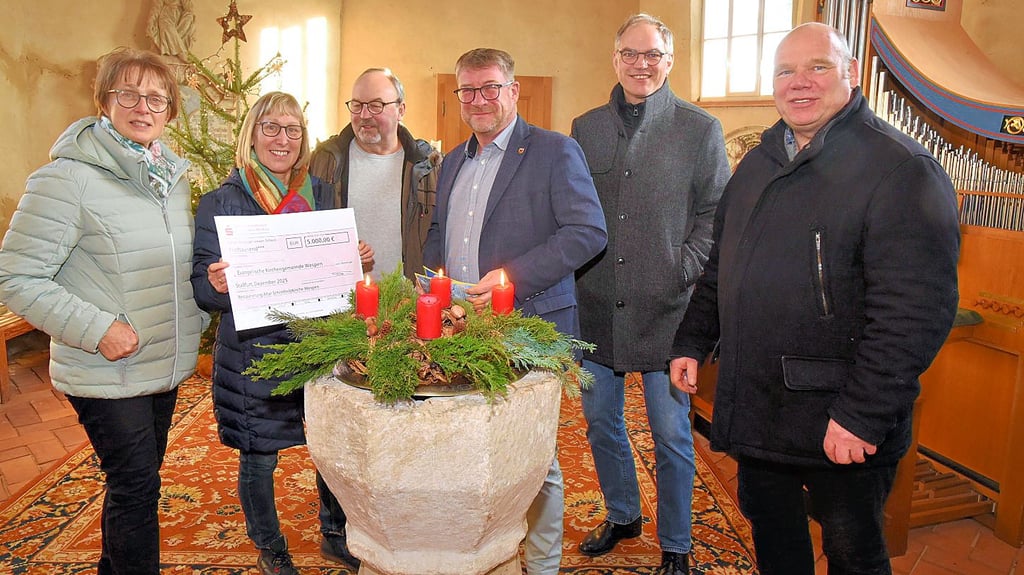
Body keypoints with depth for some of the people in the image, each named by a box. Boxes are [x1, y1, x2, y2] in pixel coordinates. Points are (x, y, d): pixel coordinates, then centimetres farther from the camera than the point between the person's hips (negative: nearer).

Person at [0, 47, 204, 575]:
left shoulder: (172, 176, 7)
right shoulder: (69, 177, -16)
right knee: (136, 486, 1)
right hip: (105, 373, -7)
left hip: (167, 367, 7)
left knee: (135, 481, 21)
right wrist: (96, 329, -22)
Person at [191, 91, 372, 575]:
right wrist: (217, 285, -28)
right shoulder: (221, 202, -5)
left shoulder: (320, 194, 8)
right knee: (258, 458, 10)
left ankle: (334, 535, 36)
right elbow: (202, 287, -6)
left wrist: (358, 260, -6)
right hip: (252, 349, -3)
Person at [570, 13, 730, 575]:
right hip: (596, 304, 4)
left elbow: (717, 213, 0)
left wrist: (683, 270, -10)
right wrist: (574, 272, 3)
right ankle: (622, 515, 39)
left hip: (665, 308, -3)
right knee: (600, 421, 16)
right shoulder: (585, 128, 10)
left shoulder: (700, 129, 0)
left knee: (671, 433, 5)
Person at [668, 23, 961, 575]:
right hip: (753, 406, 7)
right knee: (769, 530, 22)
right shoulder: (758, 163, 11)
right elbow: (720, 266, 18)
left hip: (842, 426, -6)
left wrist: (863, 415, -24)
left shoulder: (900, 169, -14)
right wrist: (691, 342, 12)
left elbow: (915, 309, -21)